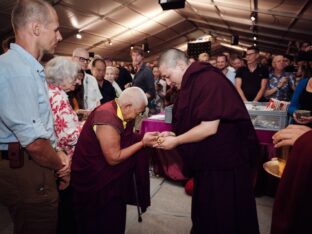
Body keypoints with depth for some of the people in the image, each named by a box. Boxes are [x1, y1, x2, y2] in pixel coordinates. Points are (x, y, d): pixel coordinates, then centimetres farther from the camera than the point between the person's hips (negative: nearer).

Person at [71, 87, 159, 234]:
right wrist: (143, 142, -21)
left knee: (114, 220, 20)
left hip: (109, 175, 8)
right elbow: (114, 158, -26)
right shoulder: (107, 119, -29)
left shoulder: (119, 112, -2)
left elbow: (127, 140, 7)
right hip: (93, 179, -8)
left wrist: (146, 139, -7)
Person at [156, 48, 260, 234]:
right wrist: (173, 135, 0)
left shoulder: (209, 80, -21)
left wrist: (175, 141, -16)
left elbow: (210, 127, -27)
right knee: (204, 213, 24)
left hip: (225, 163, -9)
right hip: (207, 162, 9)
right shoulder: (191, 84, 9)